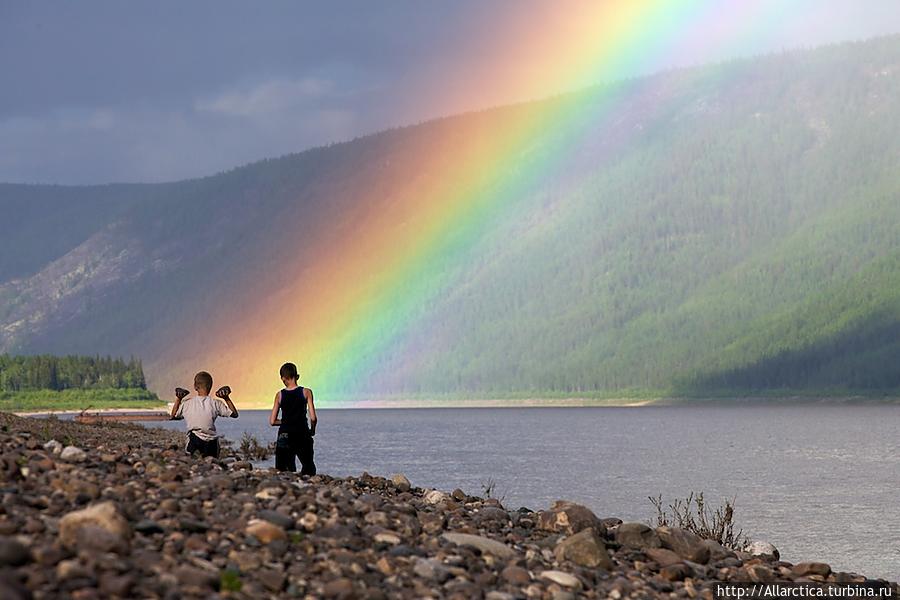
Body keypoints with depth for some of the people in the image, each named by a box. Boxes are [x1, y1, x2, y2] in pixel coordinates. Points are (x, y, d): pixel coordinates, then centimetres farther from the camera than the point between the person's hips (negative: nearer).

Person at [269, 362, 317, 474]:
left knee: (282, 474, 7)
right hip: (302, 436, -1)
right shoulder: (306, 392, -2)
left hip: (284, 436, 1)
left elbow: (272, 421, 5)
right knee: (309, 471, 11)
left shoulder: (280, 395, 3)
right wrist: (312, 430, 13)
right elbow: (313, 418, -6)